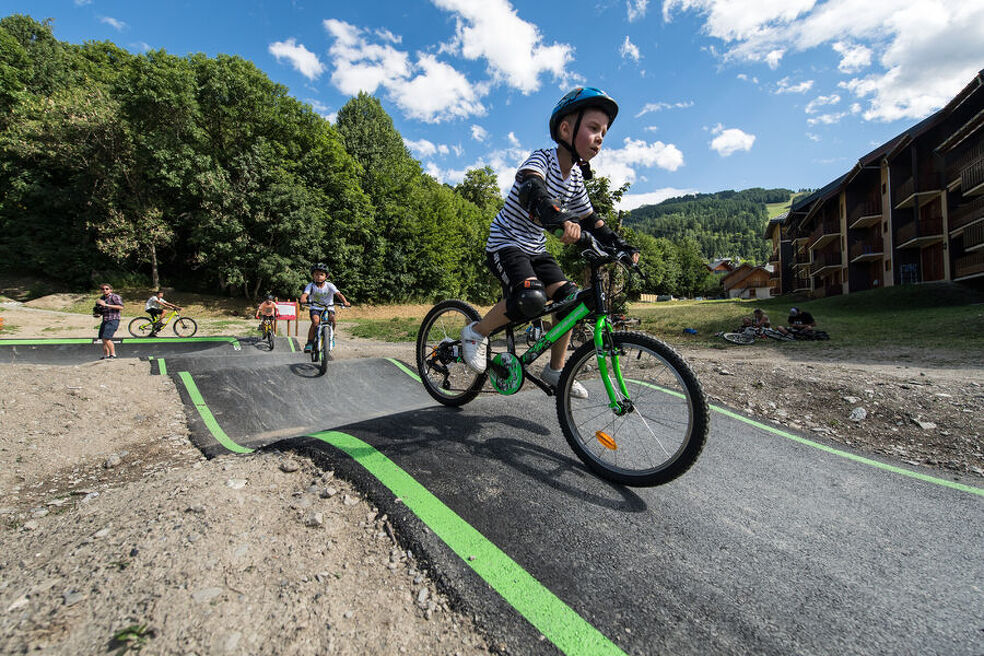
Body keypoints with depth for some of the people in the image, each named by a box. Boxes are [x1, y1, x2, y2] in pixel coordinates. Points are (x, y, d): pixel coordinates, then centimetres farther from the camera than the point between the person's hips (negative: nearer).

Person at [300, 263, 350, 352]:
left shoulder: (329, 286, -10)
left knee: (332, 319, -28)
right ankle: (309, 343, -15)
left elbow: (339, 294, -22)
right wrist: (303, 300, -49)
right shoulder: (311, 285, -9)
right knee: (315, 321, -27)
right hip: (315, 308, 0)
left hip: (328, 308, 0)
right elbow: (305, 294, -24)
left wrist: (345, 302, -41)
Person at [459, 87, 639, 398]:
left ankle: (555, 370, 10)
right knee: (531, 298, -32)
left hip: (535, 249, 8)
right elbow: (531, 188, -38)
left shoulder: (575, 179, 6)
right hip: (505, 243, -7)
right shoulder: (541, 158, -16)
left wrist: (621, 245, 0)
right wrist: (559, 217, -57)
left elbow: (590, 220, 13)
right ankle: (476, 333, -8)